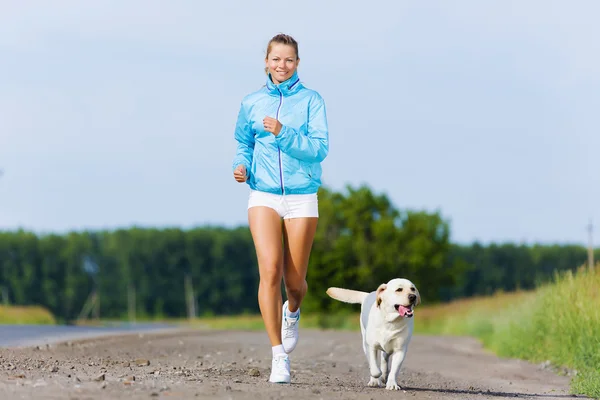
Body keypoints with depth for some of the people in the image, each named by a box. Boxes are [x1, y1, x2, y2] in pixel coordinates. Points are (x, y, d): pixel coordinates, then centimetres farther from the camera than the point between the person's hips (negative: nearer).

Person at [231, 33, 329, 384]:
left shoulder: (311, 100, 0)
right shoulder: (252, 103, 8)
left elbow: (320, 148, -9)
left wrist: (282, 133, -22)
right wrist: (242, 167, -1)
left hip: (302, 197, -1)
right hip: (263, 196, 1)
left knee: (294, 281, 4)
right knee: (270, 271, -16)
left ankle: (292, 312, 43)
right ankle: (279, 356, -11)